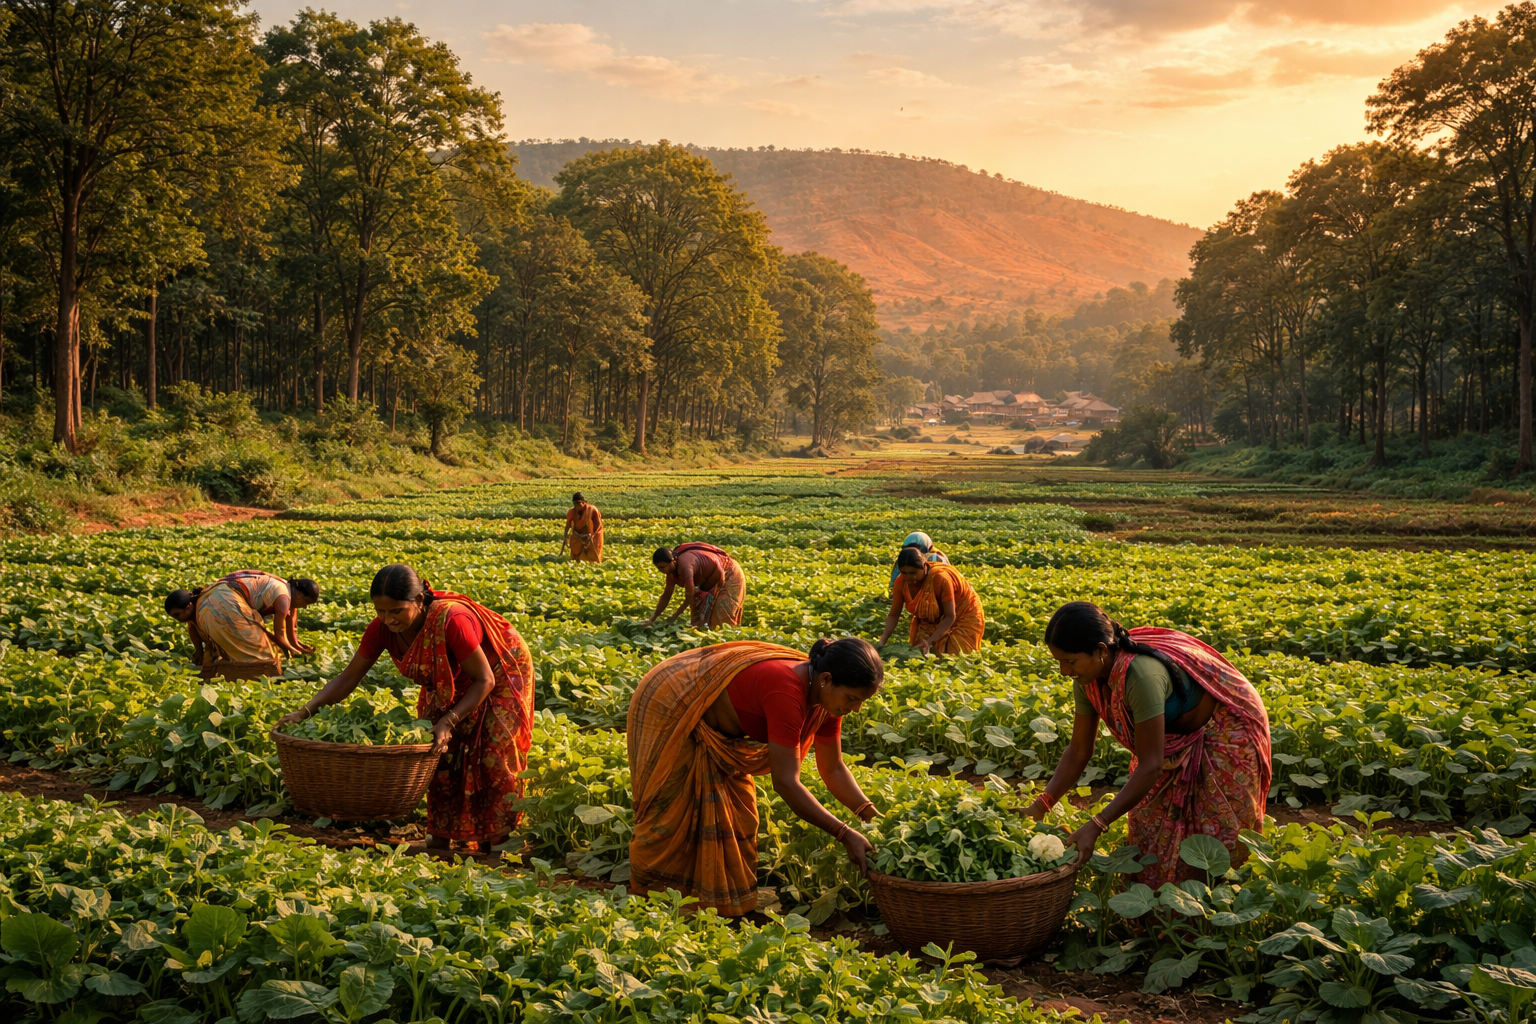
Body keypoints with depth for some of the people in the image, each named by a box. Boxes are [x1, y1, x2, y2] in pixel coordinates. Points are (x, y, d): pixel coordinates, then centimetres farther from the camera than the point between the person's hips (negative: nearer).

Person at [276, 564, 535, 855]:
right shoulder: (383, 627, -24)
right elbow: (348, 678, -15)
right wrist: (305, 711, -27)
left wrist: (449, 722, -43)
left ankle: (496, 847, 6)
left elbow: (484, 681, -33)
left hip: (501, 673, -6)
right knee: (440, 755, -1)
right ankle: (440, 842, 8)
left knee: (492, 758, -6)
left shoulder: (451, 621, -41)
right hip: (453, 682, 6)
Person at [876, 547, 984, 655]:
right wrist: (883, 639, -30)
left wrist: (930, 640, -40)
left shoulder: (940, 579, -37)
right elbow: (893, 615, -15)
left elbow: (950, 617, -31)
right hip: (932, 622, 5)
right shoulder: (901, 582, -22)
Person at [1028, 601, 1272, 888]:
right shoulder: (1088, 678, -16)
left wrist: (1096, 827, -38)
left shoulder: (1141, 675, -41)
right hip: (1179, 738, 7)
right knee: (1152, 831, 4)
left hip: (1227, 730, -7)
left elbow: (1149, 767, -37)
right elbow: (1078, 751, -7)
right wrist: (1040, 806, -19)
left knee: (1217, 833, -4)